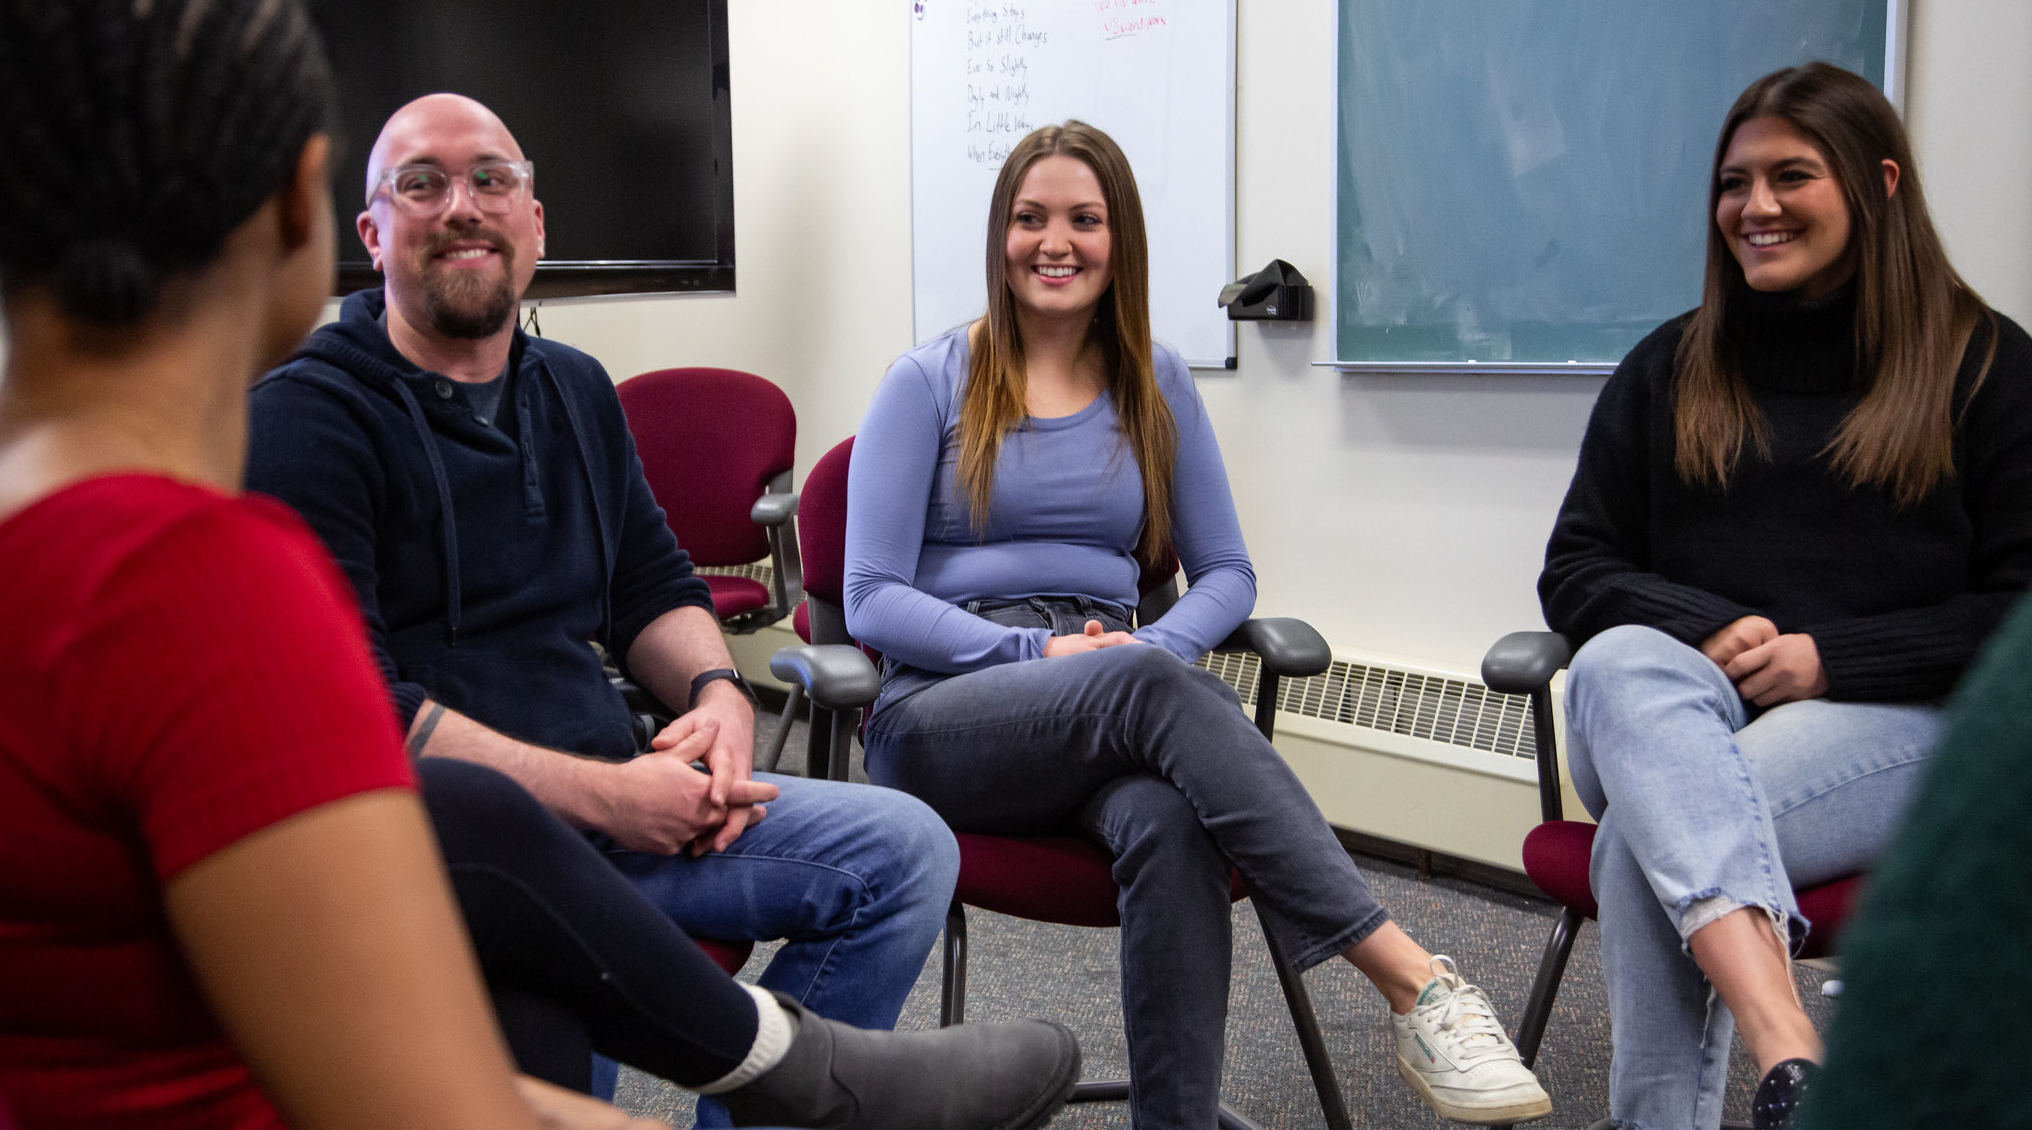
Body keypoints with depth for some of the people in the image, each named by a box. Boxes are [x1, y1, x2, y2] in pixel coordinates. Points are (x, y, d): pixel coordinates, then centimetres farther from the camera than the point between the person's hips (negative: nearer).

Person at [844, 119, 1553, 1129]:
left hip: (1121, 691, 3)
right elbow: (873, 600, -1)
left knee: (1170, 822, -38)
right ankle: (1414, 985, -42)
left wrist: (1157, 646, -9)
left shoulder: (1156, 386, 16)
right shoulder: (929, 383, 6)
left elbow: (1225, 574, 15)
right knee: (1150, 686, -37)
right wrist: (1038, 650, -16)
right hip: (942, 716, -2)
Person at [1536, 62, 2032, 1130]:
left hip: (1896, 724, -2)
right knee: (1619, 662, -37)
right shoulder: (1667, 369, 17)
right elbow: (1572, 573, 11)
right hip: (1674, 706, 3)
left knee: (1646, 834, -34)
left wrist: (1824, 658, -13)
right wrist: (1711, 631, -10)